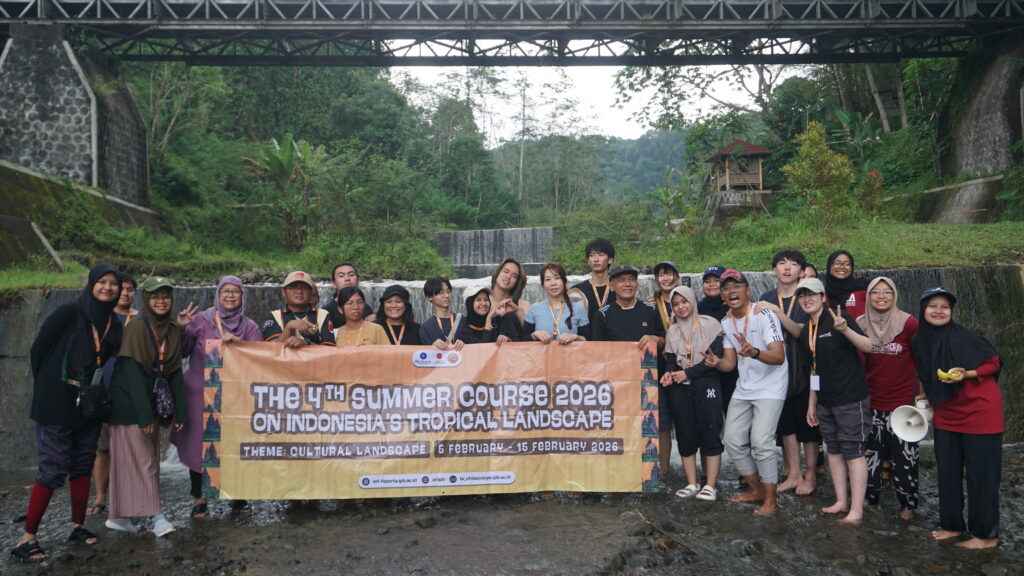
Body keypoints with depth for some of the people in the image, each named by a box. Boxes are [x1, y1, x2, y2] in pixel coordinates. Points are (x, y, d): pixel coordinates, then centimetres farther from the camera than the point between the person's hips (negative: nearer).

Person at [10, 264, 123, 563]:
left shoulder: (115, 324, 7)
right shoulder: (70, 312, -11)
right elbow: (39, 348, -8)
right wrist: (47, 385, 1)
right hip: (58, 404, -6)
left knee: (83, 466, 12)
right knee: (53, 470, -4)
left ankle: (78, 527, 24)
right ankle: (26, 538, 6)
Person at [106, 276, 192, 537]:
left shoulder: (173, 330, 5)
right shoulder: (137, 328, -14)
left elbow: (175, 372, 6)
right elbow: (133, 373, -19)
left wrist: (180, 410, 1)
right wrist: (144, 415, -23)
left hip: (152, 401, 7)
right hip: (129, 403, -7)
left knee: (149, 459, 9)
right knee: (142, 460, -4)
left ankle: (119, 516, 20)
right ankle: (157, 516, -3)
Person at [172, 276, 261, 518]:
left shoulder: (249, 327, 7)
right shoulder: (201, 321, 2)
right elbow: (180, 351, -1)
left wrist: (238, 343, -17)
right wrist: (180, 328, -16)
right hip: (200, 393, -1)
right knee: (198, 443, 3)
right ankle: (199, 497, 18)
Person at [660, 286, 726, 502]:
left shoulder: (709, 324, -3)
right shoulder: (672, 330, 12)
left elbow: (716, 357, -9)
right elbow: (671, 359, 13)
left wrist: (688, 373, -12)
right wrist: (669, 373, -10)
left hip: (707, 385, -4)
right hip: (681, 388, 4)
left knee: (710, 434, -4)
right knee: (685, 436, 4)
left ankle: (711, 485, 2)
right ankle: (692, 484, 13)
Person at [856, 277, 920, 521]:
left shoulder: (908, 323, -9)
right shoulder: (860, 324, 0)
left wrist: (922, 391, -2)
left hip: (902, 402, -3)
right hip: (871, 401, 3)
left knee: (904, 455, 2)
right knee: (870, 451, 12)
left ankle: (908, 504, 17)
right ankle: (869, 496, 27)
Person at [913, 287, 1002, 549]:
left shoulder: (964, 336, -15)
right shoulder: (921, 341, 2)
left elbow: (994, 363, -10)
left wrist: (966, 374, -23)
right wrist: (927, 399, 9)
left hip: (979, 412, -6)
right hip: (946, 415, 6)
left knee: (981, 473, 1)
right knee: (947, 471, 10)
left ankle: (986, 535, 12)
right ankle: (952, 525, 24)